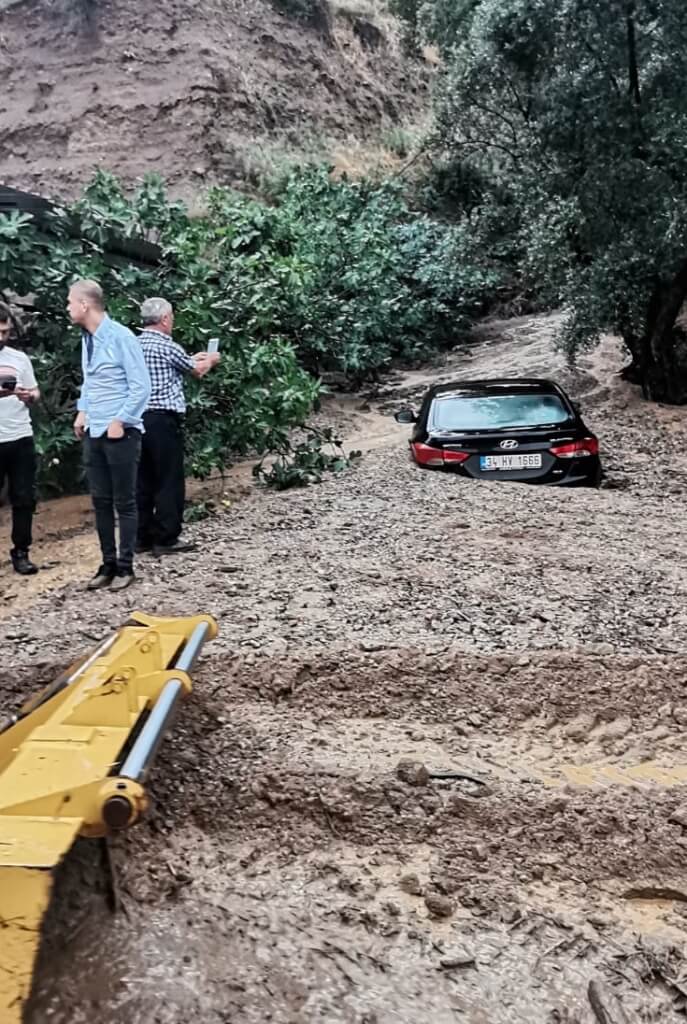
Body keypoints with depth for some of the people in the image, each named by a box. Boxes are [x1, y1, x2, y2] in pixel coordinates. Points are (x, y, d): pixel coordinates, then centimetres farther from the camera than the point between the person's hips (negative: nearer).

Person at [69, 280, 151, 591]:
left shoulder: (121, 336, -13)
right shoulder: (86, 338, 9)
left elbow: (141, 387, -14)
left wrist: (119, 422, -15)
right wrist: (82, 411, 9)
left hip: (120, 433, -7)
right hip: (94, 433, 7)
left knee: (124, 502, 3)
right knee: (101, 502, 11)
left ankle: (125, 566, 13)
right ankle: (108, 564, 21)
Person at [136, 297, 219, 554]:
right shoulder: (167, 346, -10)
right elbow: (197, 371, 4)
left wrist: (193, 359, 35)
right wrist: (210, 360, 25)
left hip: (139, 418, 8)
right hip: (163, 419, -8)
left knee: (144, 480, 11)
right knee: (169, 480, -1)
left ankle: (143, 536, 17)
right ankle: (166, 539, 3)